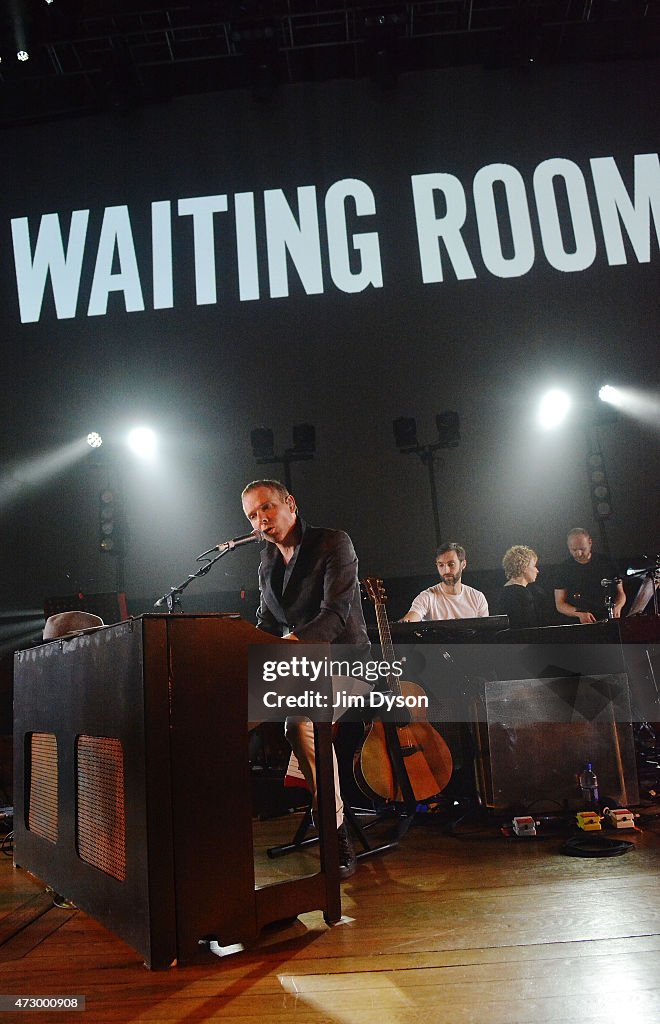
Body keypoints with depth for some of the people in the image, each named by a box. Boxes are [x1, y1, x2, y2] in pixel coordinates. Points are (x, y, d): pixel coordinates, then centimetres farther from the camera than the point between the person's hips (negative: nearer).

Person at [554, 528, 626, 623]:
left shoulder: (605, 563, 6)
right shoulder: (565, 569, 4)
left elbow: (620, 593, 14)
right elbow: (560, 604, 4)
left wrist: (617, 607, -8)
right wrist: (579, 614, -13)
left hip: (609, 621, 1)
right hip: (580, 623, -1)